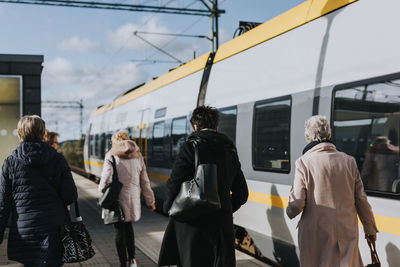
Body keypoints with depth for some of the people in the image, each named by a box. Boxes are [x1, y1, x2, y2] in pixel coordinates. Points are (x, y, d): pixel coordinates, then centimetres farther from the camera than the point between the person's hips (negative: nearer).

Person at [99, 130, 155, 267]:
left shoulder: (111, 156, -6)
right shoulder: (137, 156, 7)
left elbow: (106, 179, -12)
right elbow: (145, 181, 9)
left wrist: (102, 189, 10)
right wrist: (150, 201, 17)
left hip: (117, 199, -4)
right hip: (133, 198, 4)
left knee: (119, 230, 6)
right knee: (128, 226, 22)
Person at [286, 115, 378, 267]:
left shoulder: (303, 163, -11)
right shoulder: (349, 161, 0)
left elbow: (297, 205, -12)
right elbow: (361, 200, 5)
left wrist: (290, 211, 12)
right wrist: (370, 229, 19)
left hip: (316, 237, -3)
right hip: (347, 234, 3)